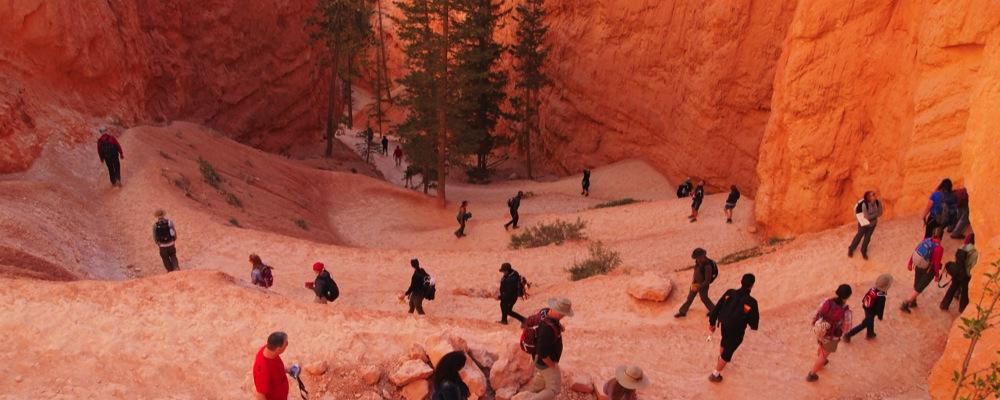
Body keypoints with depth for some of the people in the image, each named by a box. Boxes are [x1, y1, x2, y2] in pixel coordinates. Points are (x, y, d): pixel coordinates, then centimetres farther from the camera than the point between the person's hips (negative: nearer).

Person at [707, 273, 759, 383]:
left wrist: (712, 323, 7)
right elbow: (754, 320, -15)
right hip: (736, 333, -5)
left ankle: (721, 359, 64)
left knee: (724, 341, 35)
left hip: (724, 325, 5)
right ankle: (715, 375, 26)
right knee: (727, 352, 15)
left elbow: (716, 308, -8)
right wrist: (753, 325, 11)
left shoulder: (730, 293, -17)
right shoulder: (751, 302, -29)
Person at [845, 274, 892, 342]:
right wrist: (880, 316, -6)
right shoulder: (881, 297, -34)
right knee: (863, 325, 9)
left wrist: (863, 304, 20)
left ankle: (870, 334, 56)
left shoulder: (873, 289, -13)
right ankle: (848, 335, 13)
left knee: (870, 322, 31)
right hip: (872, 313, -8)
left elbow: (865, 297, 2)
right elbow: (880, 308, -24)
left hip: (866, 309, 8)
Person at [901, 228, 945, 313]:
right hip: (928, 270, -6)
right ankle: (905, 305, 9)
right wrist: (937, 275, -5)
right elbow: (936, 264, -19)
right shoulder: (939, 248, -25)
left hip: (918, 267, 6)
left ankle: (912, 302, 42)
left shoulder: (925, 241, -8)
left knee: (916, 285, 24)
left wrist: (910, 263, 14)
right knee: (919, 288, 9)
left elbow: (914, 252, 0)